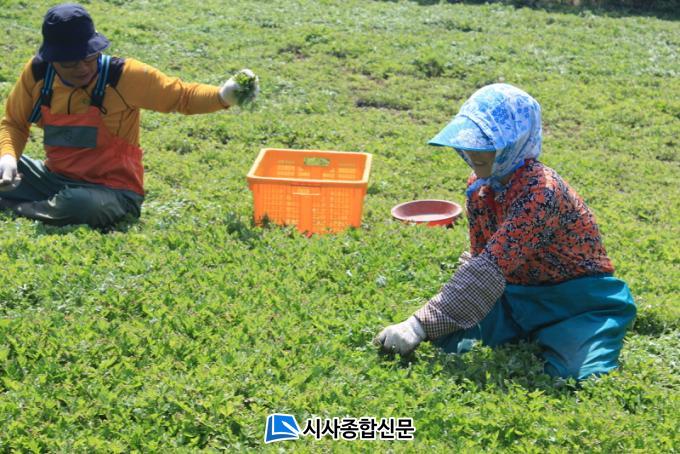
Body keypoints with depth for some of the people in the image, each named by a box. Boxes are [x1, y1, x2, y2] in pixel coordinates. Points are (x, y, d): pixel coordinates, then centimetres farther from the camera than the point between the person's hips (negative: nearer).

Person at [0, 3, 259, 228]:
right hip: (55, 178, 3)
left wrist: (222, 97, -24)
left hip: (110, 191, -3)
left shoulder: (124, 76, -15)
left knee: (81, 206, -38)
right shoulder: (38, 73, -5)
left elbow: (181, 96, -5)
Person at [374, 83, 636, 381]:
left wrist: (421, 325, -38)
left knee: (580, 377, -29)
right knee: (448, 337, -17)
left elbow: (493, 267, -35)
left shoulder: (540, 191, -29)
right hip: (518, 292, 5)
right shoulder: (479, 185, -3)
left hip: (577, 298, -5)